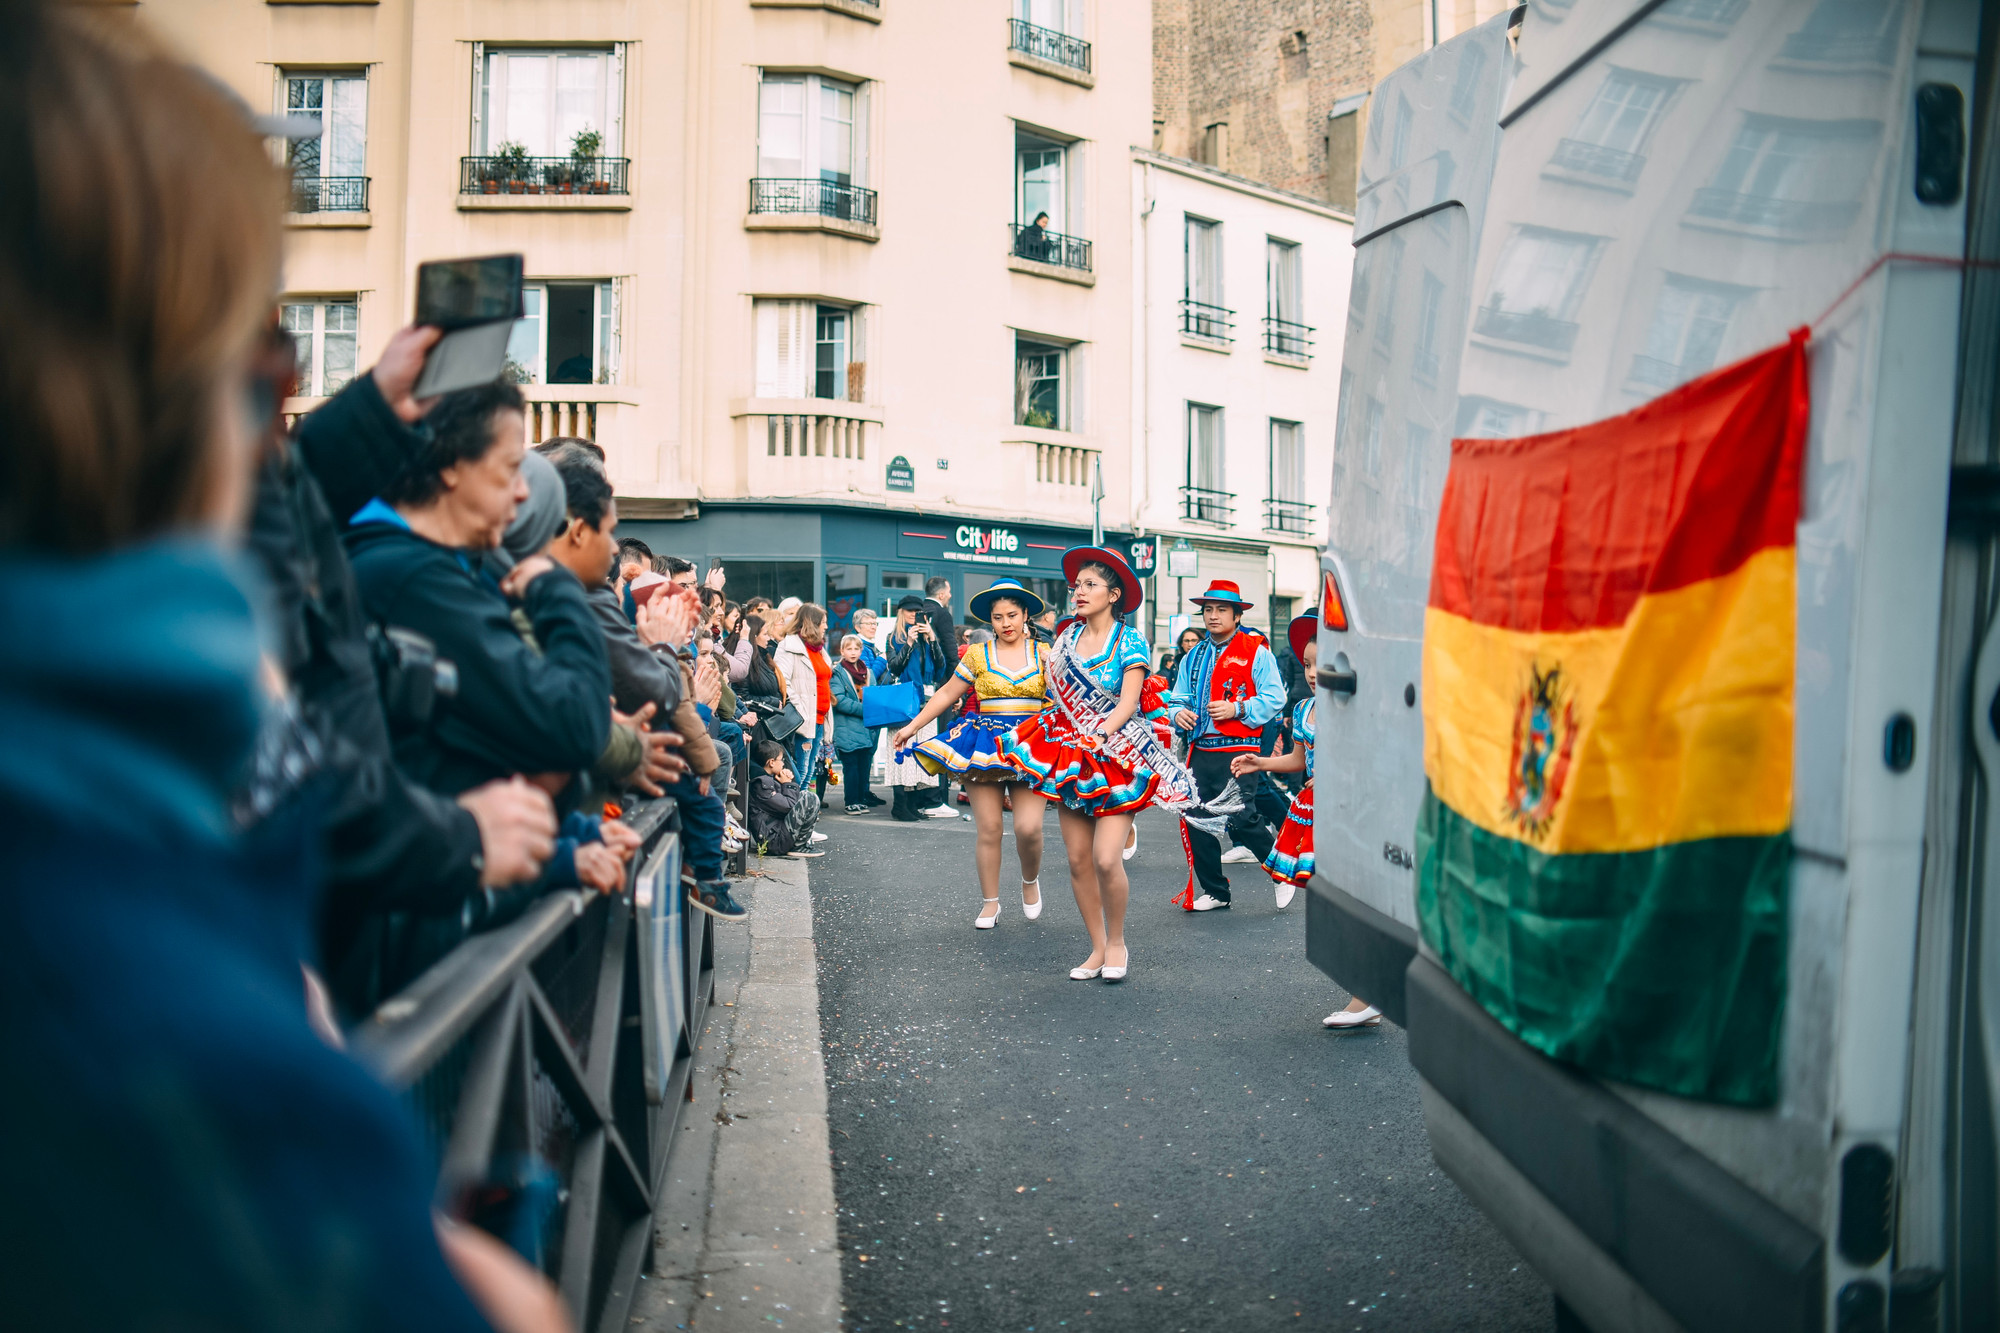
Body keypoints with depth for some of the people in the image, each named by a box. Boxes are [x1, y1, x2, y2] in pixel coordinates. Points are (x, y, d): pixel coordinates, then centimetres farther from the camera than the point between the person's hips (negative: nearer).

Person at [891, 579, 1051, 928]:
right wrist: (912, 726, 8)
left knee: (1028, 827, -13)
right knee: (989, 830, 0)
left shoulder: (1043, 654, 6)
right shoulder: (978, 655, 6)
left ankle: (1030, 880, 18)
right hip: (984, 745, 1)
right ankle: (990, 903, 15)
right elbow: (947, 694, 11)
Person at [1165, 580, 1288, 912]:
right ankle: (1215, 892, 17)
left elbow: (1274, 698, -6)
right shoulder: (1193, 657, 17)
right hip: (1200, 751, 6)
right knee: (1196, 820, 3)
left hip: (1237, 750, -6)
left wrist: (1237, 709, -17)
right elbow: (1179, 699, 21)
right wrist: (1179, 713, -2)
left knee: (1239, 819, -14)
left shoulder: (1255, 651, 0)